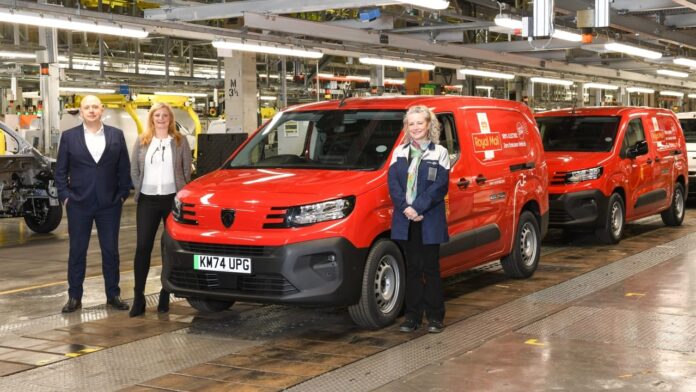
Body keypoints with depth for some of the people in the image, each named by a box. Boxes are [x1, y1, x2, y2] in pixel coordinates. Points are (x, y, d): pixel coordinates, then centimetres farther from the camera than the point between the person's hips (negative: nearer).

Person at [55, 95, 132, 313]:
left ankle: (113, 295, 18)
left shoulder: (117, 136, 4)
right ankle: (74, 297, 15)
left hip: (110, 204, 1)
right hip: (79, 204, -1)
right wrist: (64, 196, -5)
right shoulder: (69, 137, 2)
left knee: (111, 251, 8)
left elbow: (124, 168, 5)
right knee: (77, 252, 6)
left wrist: (123, 194, -1)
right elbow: (60, 171, 3)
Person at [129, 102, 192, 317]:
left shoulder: (180, 141, 5)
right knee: (143, 247, -4)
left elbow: (187, 170, 6)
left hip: (173, 199, -1)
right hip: (147, 201, 1)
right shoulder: (142, 142, 9)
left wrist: (181, 193, 1)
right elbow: (134, 170, 12)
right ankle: (138, 297, -2)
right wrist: (139, 190, 5)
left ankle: (165, 295, 12)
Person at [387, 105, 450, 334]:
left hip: (430, 221, -3)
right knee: (412, 268, 9)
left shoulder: (439, 153, 0)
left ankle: (435, 316, 11)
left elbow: (440, 186, -8)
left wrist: (418, 208, -17)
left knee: (431, 268, 2)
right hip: (405, 220, 3)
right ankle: (412, 316, 15)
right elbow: (392, 182, 3)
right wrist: (405, 208, -12)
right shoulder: (400, 152, 11)